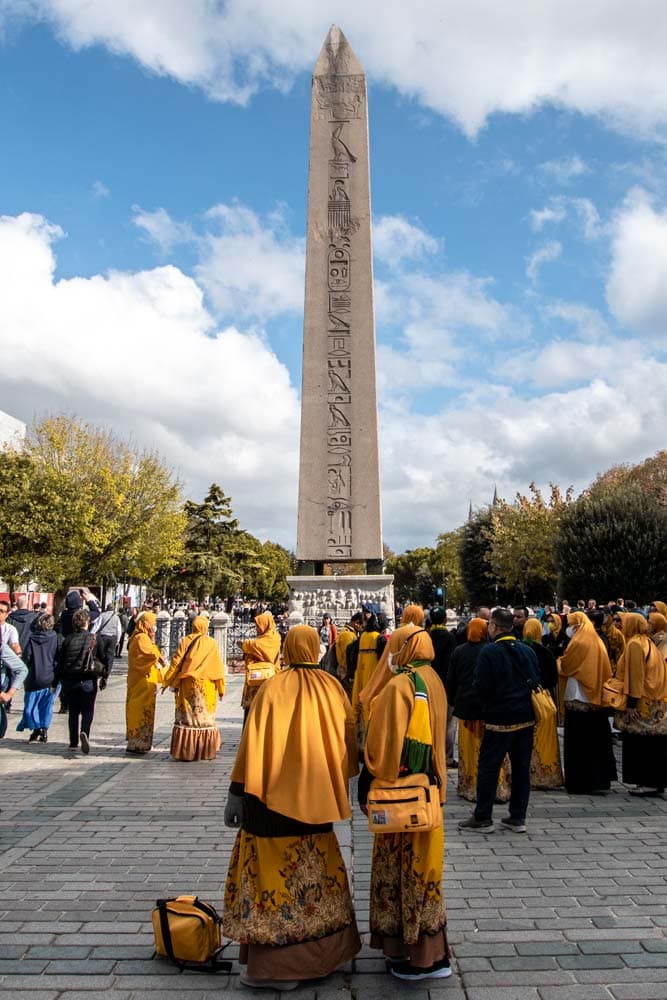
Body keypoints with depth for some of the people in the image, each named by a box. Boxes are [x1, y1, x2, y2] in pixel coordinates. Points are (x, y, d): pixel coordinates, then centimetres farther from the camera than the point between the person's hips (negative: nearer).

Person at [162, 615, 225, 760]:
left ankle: (185, 751, 11)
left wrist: (167, 681, 9)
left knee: (186, 716, 8)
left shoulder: (185, 641, -1)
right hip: (206, 687, -1)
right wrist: (221, 688, 8)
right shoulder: (211, 643, -2)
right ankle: (206, 751, 12)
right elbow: (218, 667, 0)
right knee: (205, 717, 8)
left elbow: (176, 662, -1)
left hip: (187, 685, 1)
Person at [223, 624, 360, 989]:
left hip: (275, 797, -4)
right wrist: (336, 785, 19)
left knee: (276, 873, 8)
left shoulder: (273, 688, -13)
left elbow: (252, 745, -12)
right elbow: (348, 742, 4)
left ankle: (274, 964, 17)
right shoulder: (332, 688, -4)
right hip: (315, 798, 4)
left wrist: (237, 794, -5)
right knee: (313, 873, 20)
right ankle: (321, 949, 34)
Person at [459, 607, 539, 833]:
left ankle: (482, 818, 11)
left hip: (499, 721, -6)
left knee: (488, 768, 4)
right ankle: (518, 817, 20)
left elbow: (480, 688, -14)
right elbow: (538, 682, 9)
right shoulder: (528, 651, 4)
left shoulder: (489, 651, -14)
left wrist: (486, 707, 5)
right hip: (526, 719, 6)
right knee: (521, 768, 13)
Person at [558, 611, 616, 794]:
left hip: (578, 700, -7)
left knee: (578, 744, 0)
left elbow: (564, 667, -5)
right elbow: (605, 671, 11)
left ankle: (580, 783, 3)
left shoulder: (578, 643, -14)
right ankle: (599, 779, 21)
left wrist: (558, 662, 14)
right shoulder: (598, 642, 7)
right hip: (596, 700, 8)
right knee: (596, 741, 15)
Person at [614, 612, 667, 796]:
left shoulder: (635, 644, -13)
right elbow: (649, 673, 17)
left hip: (642, 705, -9)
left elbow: (635, 675, -18)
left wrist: (631, 703, -18)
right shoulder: (648, 643, 14)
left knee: (640, 744, -3)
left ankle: (649, 782, 0)